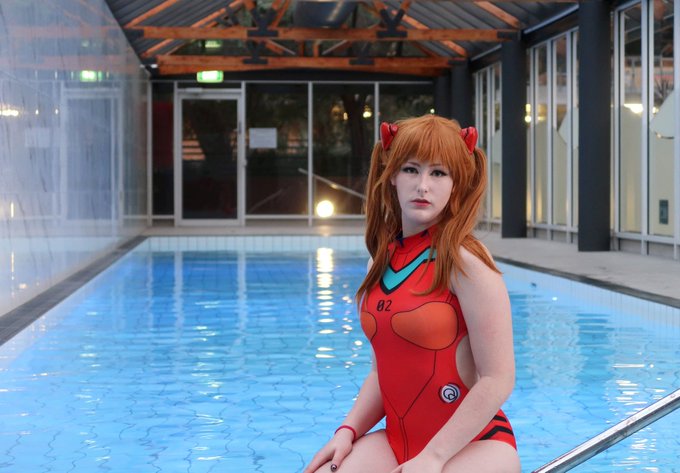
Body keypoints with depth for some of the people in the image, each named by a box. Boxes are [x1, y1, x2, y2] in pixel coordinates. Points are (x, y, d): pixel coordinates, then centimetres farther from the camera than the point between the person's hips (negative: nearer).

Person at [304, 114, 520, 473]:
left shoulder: (464, 261, -13)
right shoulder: (382, 263, 8)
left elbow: (497, 379, -16)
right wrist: (348, 431, 2)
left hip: (472, 443, -6)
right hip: (397, 440, 6)